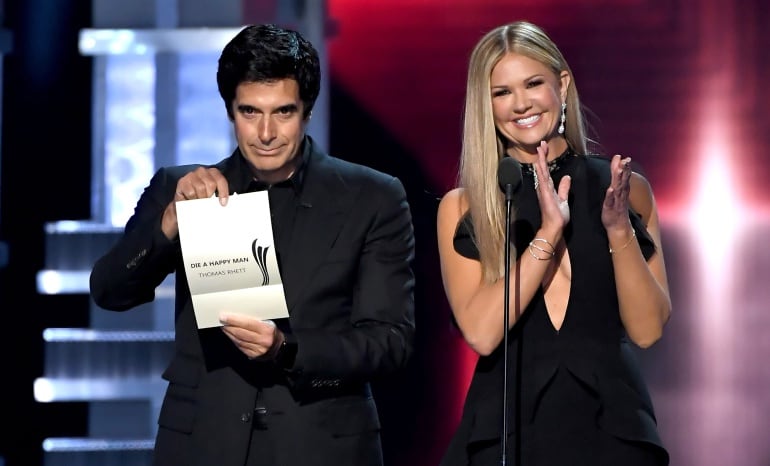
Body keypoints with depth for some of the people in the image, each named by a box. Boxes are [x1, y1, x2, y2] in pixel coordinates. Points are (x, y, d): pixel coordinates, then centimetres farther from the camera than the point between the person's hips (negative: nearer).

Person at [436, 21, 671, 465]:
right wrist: (547, 233, -18)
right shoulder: (462, 207, -1)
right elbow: (481, 333, -12)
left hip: (611, 424, 1)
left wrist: (619, 231, -14)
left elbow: (647, 329, -2)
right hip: (506, 428, -1)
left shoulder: (626, 189, 2)